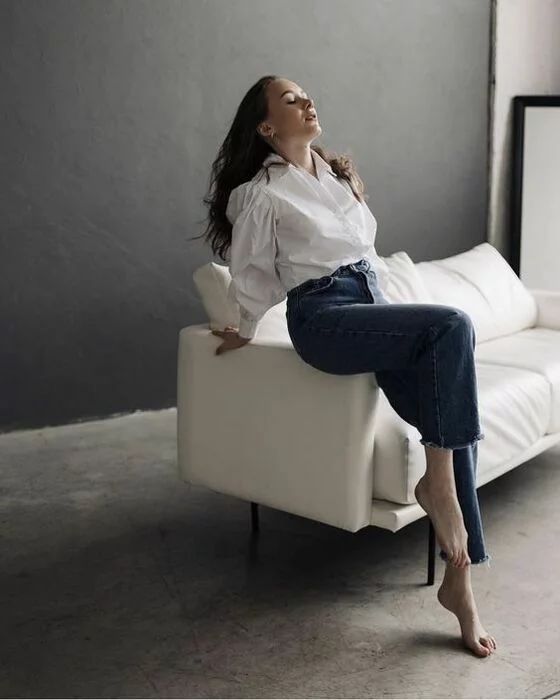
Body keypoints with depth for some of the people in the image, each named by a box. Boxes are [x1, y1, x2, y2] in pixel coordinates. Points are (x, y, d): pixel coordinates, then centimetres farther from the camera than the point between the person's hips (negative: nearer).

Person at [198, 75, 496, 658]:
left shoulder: (339, 174, 20)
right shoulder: (261, 194, -2)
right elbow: (252, 275, 8)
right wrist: (244, 332, 17)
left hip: (374, 311, 7)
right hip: (323, 319, -7)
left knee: (452, 424, -12)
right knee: (452, 326, -30)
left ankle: (458, 582, -5)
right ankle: (437, 481, -19)